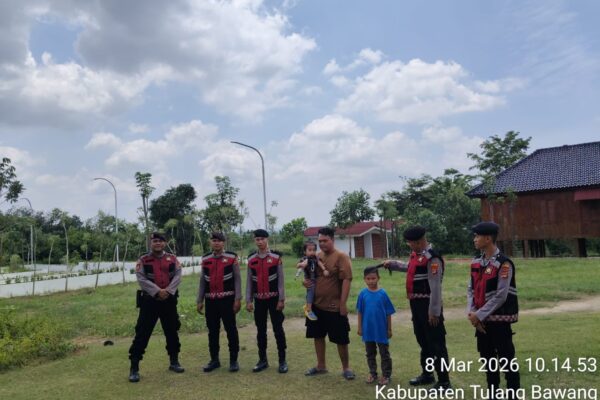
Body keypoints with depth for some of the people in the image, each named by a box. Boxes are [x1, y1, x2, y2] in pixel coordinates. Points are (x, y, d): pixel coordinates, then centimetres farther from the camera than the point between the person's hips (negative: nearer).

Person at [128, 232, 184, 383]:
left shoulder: (172, 259, 5)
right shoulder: (143, 260, -2)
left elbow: (178, 276, -4)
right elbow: (141, 279, -12)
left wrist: (168, 291, -19)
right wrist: (157, 291, -21)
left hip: (169, 301, 3)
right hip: (149, 301, -2)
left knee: (172, 332, 13)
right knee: (142, 334, -4)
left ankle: (174, 362, 29)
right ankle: (134, 368, 5)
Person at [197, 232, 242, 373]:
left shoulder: (232, 257, -3)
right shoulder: (205, 259, 7)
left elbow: (237, 279, -4)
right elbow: (202, 281, 11)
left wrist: (238, 299, -9)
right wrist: (199, 300, 8)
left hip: (227, 300, -3)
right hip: (210, 300, 4)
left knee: (231, 330, 2)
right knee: (212, 331, 11)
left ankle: (233, 360, 13)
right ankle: (214, 360, 23)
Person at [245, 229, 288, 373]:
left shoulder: (276, 257, -6)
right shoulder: (251, 259, 3)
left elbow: (280, 279, -6)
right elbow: (249, 281, 6)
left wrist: (281, 299, -9)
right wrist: (248, 300, 2)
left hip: (274, 298, -3)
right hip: (259, 300, 3)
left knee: (278, 329, 1)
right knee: (260, 330, 10)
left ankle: (282, 360, 11)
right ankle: (263, 360, 21)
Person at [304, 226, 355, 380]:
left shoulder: (341, 257, -12)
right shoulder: (317, 256, 8)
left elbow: (346, 280, -17)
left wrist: (343, 303, -20)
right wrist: (306, 282, -4)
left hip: (334, 306, -6)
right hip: (316, 304, 7)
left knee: (341, 339, 4)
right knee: (318, 335, 15)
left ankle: (346, 368, 21)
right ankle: (321, 366, 31)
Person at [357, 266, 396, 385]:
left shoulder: (383, 294, -11)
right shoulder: (363, 294, -6)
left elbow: (388, 313, -4)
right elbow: (360, 312, 1)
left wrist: (389, 329, -1)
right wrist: (360, 327, 2)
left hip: (381, 330, -2)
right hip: (368, 329, 2)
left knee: (384, 353, 10)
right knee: (370, 353, 17)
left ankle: (386, 375, 23)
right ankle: (372, 373, 32)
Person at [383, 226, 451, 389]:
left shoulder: (432, 258, -21)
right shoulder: (416, 253, 9)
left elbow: (436, 287, -23)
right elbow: (409, 267, 32)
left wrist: (434, 312, -22)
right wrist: (391, 264, 25)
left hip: (428, 305, -10)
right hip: (416, 304, 10)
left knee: (436, 344, 0)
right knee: (423, 341, 21)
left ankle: (444, 381, 10)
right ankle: (427, 374, 36)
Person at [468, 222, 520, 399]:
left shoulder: (504, 263, -15)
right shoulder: (476, 262, 6)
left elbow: (500, 296, -18)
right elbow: (471, 290, 8)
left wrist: (479, 315, -16)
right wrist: (472, 314, -5)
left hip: (499, 320, -7)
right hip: (481, 320, 7)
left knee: (506, 360, 3)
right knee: (487, 358, 16)